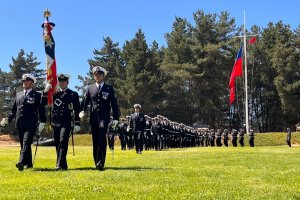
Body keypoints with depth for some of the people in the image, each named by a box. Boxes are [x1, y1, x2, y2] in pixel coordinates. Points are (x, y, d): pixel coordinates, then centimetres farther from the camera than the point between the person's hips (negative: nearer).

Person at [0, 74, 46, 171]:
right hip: (20, 124, 6)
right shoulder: (18, 94, 18)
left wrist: (42, 122, -15)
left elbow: (41, 110, -4)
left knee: (26, 143, -17)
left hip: (31, 124, -6)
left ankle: (21, 162, -28)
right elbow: (13, 109, 19)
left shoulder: (37, 95, 2)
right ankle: (28, 164, 20)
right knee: (23, 145, 10)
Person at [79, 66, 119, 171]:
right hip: (93, 118, 3)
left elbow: (114, 103, 6)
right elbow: (85, 101, 10)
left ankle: (101, 163, -24)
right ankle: (97, 163, 16)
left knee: (102, 139, -19)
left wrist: (115, 118, -1)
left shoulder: (109, 88, 9)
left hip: (104, 118, -3)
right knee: (95, 141, 6)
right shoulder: (90, 88, 15)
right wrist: (82, 111, -11)